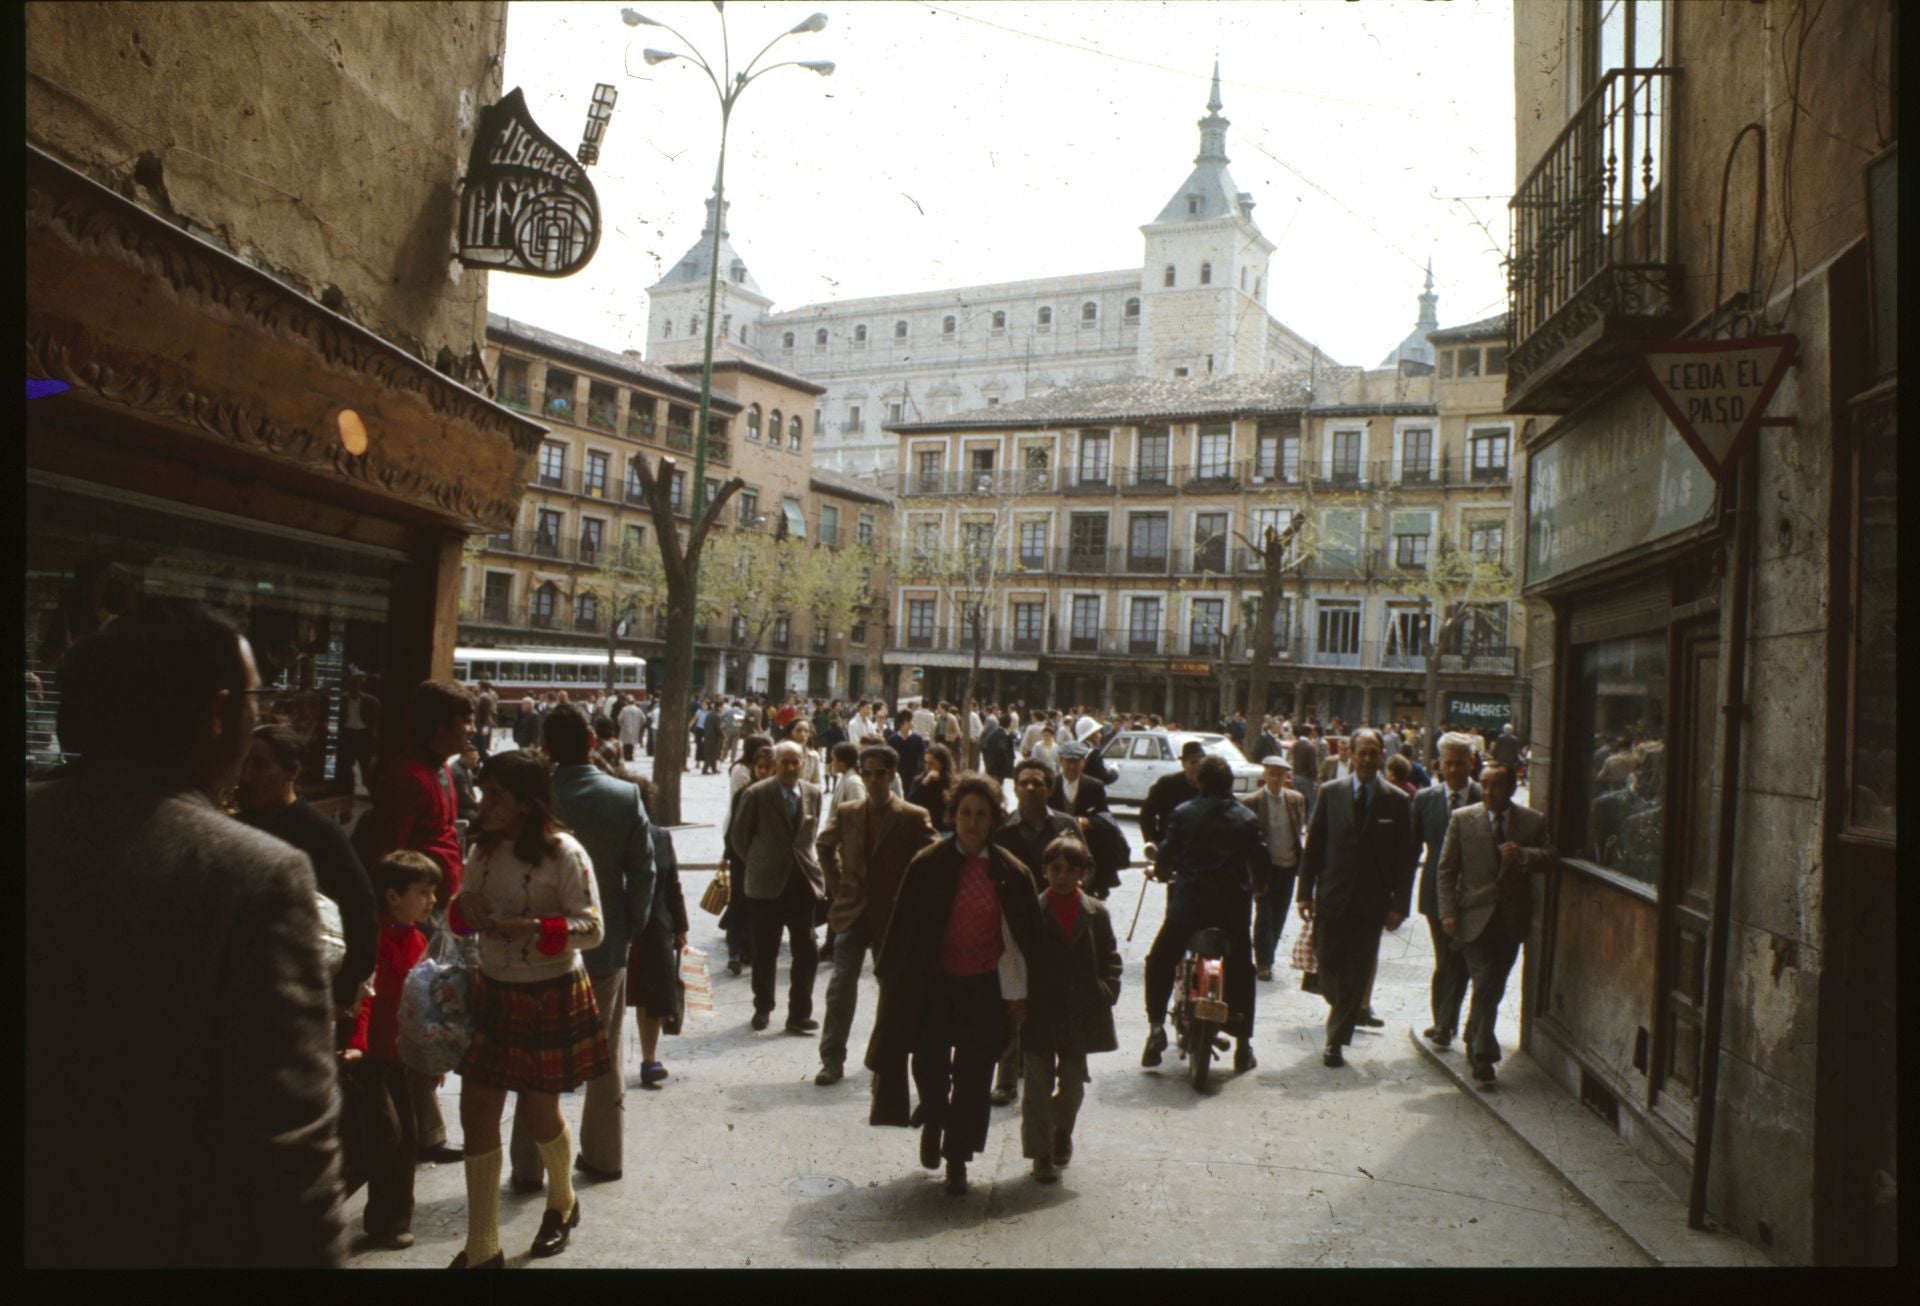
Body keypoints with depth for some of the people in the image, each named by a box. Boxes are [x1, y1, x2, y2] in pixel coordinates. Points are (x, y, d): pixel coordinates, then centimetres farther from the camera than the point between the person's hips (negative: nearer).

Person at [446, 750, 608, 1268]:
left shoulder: (563, 853, -17)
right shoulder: (484, 850, 2)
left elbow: (593, 928, -18)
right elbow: (466, 908, 13)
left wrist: (529, 929, -29)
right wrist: (466, 910, -11)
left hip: (550, 997, -5)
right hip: (493, 992, 6)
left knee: (537, 1113, 9)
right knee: (476, 1112, 3)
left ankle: (562, 1204, 40)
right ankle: (481, 1248, 16)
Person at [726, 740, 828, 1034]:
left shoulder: (813, 793, 4)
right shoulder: (756, 794, -7)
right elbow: (738, 836, 2)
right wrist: (757, 863, 7)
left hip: (803, 880, 3)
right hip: (767, 883, -2)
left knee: (806, 952, 0)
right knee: (765, 952, 9)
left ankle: (799, 1014, 10)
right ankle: (763, 1008, 27)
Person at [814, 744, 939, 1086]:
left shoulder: (914, 817, -8)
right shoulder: (846, 813, 4)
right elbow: (824, 845, 20)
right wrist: (837, 885, 11)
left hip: (892, 916, -2)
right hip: (852, 913, 2)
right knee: (840, 989, -2)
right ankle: (832, 1061, 7)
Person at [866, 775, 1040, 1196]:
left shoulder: (1010, 872, -3)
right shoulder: (927, 865, -7)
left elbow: (1023, 936, 2)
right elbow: (904, 927, -3)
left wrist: (1017, 993, 1)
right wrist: (894, 982, -3)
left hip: (986, 987, 1)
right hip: (935, 983, -1)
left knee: (972, 1078, 5)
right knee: (929, 1065, -3)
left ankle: (957, 1159, 23)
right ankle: (933, 1122, 31)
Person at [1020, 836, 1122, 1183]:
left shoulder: (1096, 913, 1)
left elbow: (1110, 958, 7)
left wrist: (1106, 992, -6)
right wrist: (1019, 1000, -10)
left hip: (1080, 1016, 3)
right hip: (1038, 1015, -2)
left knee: (1073, 1082, 17)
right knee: (1038, 1084, 3)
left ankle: (1062, 1131, 43)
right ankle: (1041, 1153, 15)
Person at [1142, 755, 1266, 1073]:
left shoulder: (1183, 813, -2)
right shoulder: (1247, 819, 3)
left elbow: (1167, 854, -1)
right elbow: (1260, 865, 5)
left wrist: (1161, 872, 21)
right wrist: (1255, 886, 26)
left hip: (1188, 904, -1)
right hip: (1233, 907, 1)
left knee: (1159, 963, 15)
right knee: (1241, 972, 17)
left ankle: (1156, 1026, 3)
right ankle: (1243, 1044, 15)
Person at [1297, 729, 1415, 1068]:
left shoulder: (1397, 801, -1)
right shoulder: (1330, 792, 2)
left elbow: (1405, 858, 0)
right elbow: (1313, 845, 3)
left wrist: (1399, 905, -6)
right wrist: (1306, 892, -2)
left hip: (1371, 902, 0)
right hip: (1332, 897, 1)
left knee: (1357, 973, 3)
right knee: (1326, 961, 4)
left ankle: (1336, 1042, 13)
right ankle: (1339, 1005, 37)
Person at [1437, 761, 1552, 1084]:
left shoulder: (1534, 821, 3)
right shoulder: (1462, 819, -1)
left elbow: (1548, 858, -2)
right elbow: (1447, 869, 0)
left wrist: (1523, 855, -23)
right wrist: (1448, 912, -7)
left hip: (1512, 919, 2)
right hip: (1476, 915, -2)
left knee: (1494, 987, 12)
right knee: (1484, 985, -8)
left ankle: (1475, 1042, 32)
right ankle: (1483, 1055, 1)